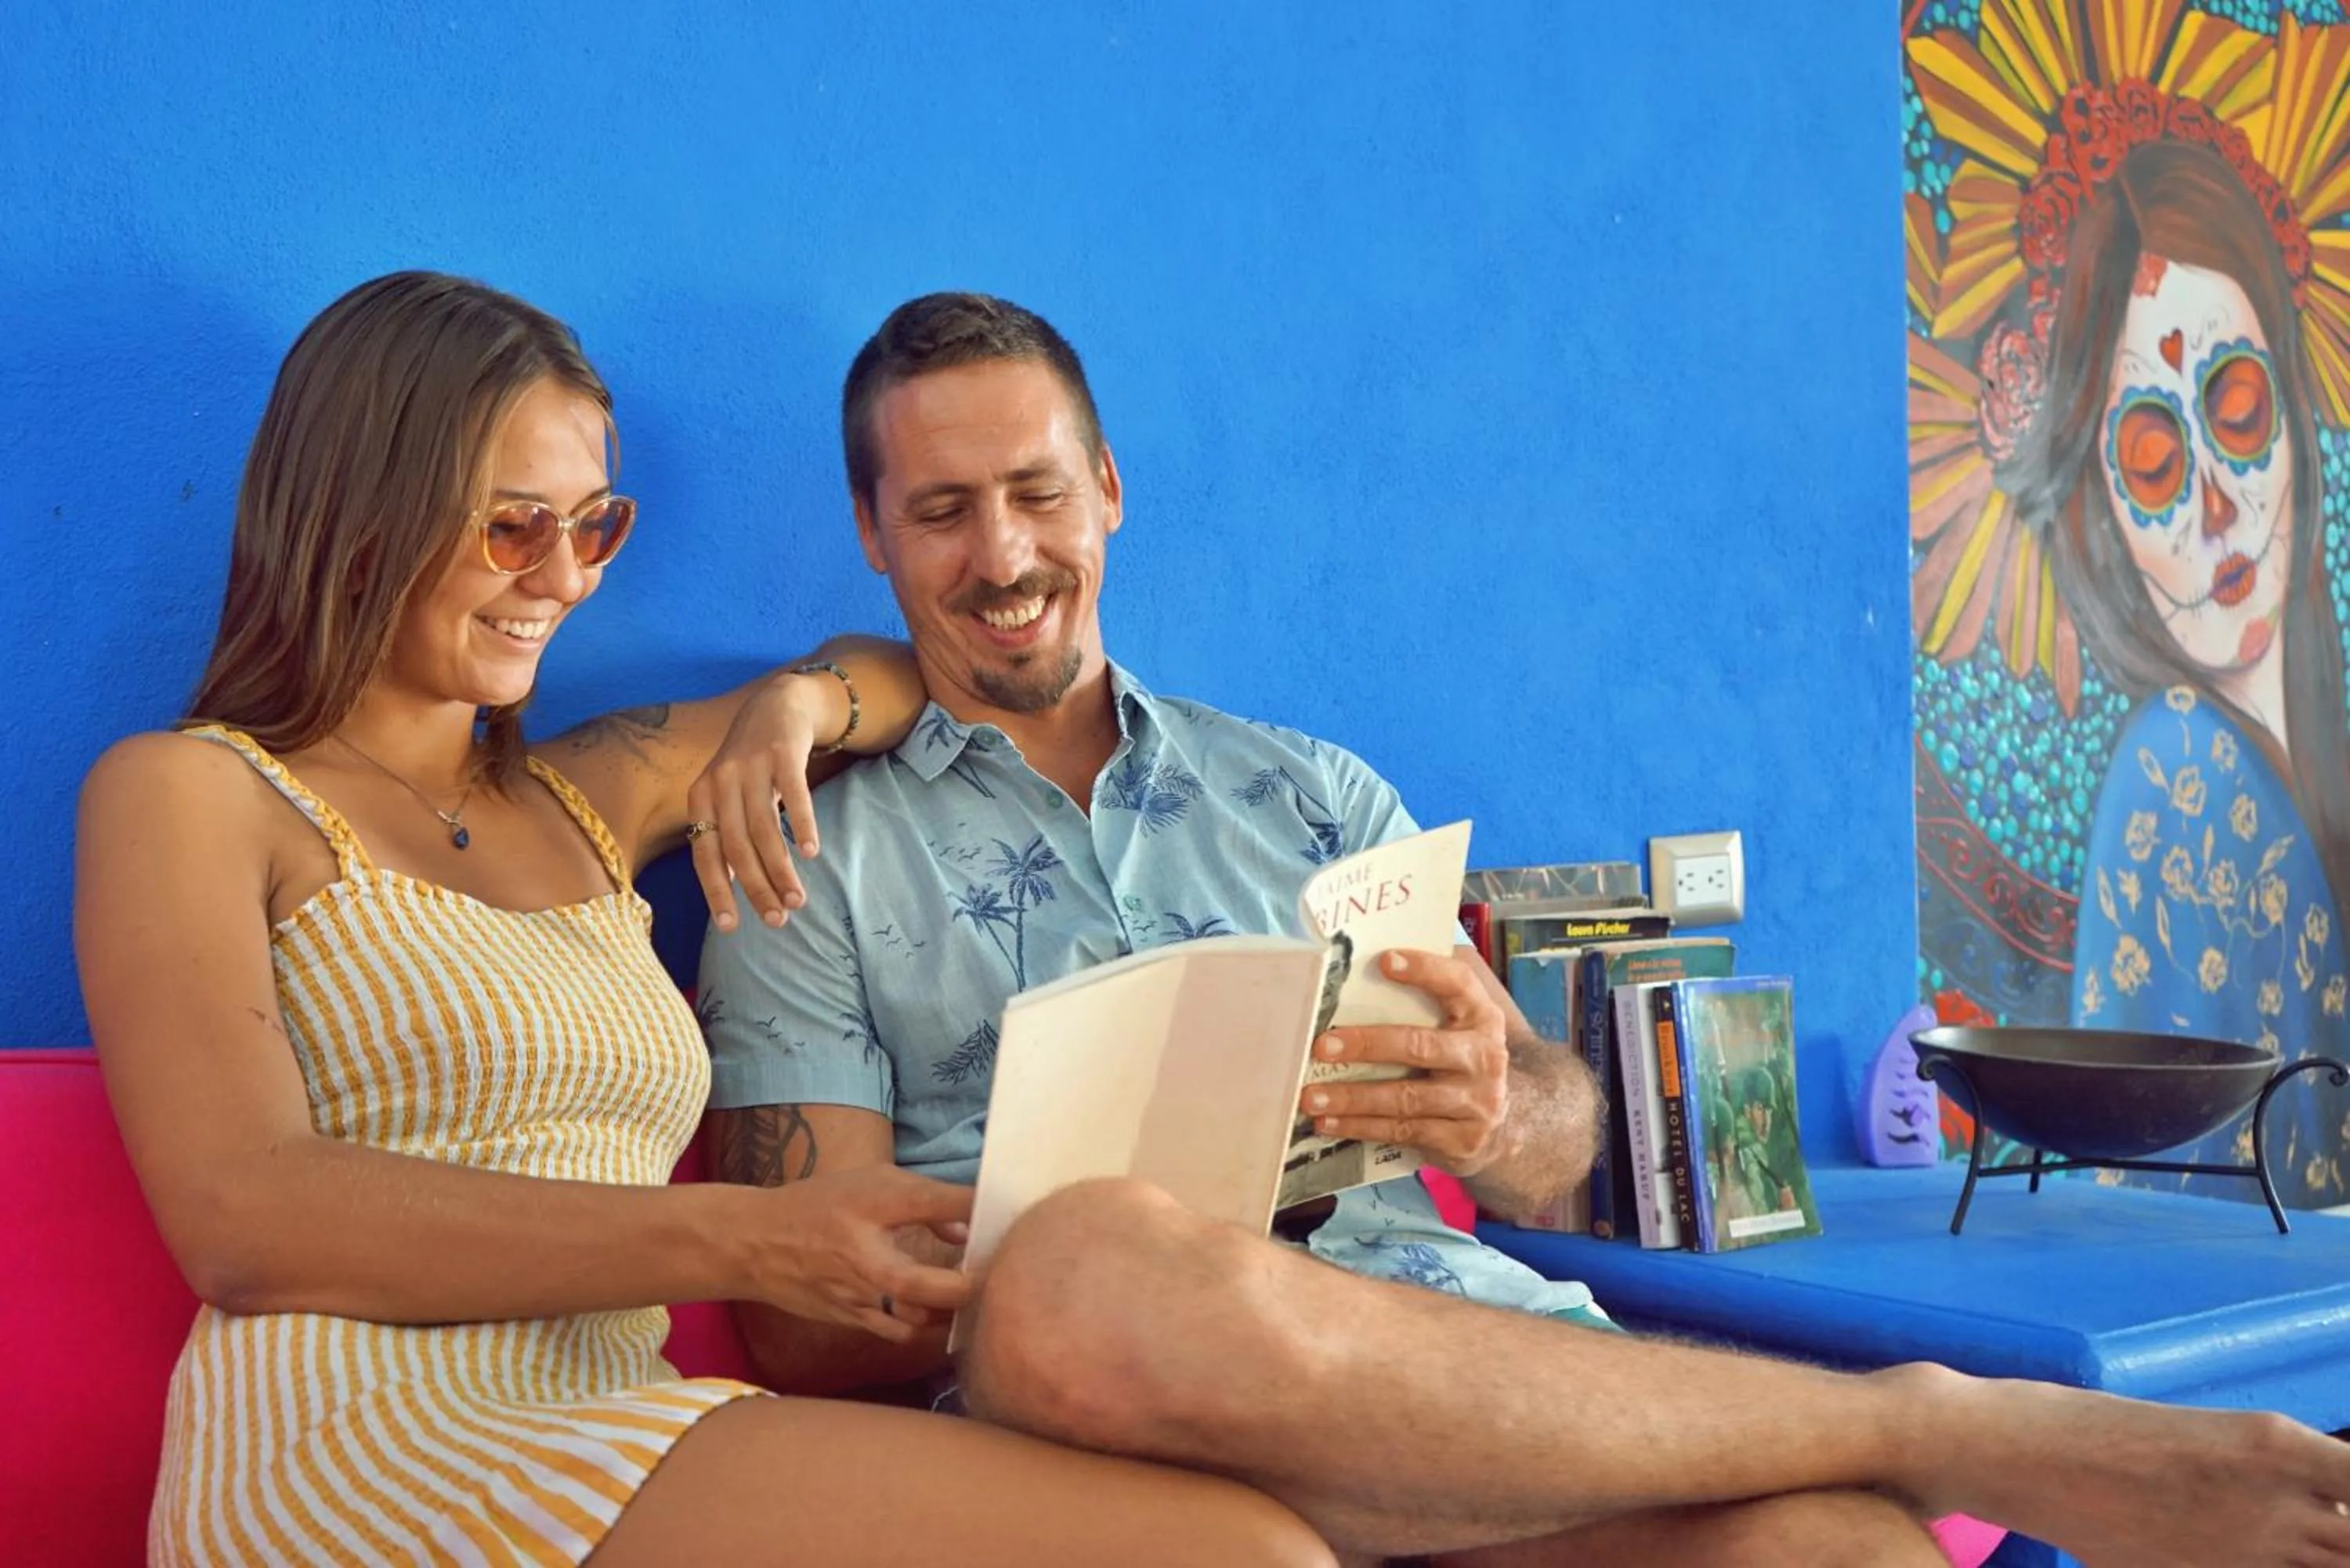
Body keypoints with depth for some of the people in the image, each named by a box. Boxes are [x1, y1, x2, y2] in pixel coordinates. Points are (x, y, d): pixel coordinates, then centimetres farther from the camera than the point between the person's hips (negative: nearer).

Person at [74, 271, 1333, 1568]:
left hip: (621, 1436, 6)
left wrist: (791, 706, 8)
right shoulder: (186, 795, 5)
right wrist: (742, 1243, -20)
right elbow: (241, 1218, -11)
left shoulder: (587, 796, 22)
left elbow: (905, 674, 33)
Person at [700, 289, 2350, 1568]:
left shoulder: (1307, 795, 22)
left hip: (1443, 1331, 1)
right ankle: (1948, 1431, -24)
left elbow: (1560, 1148, 15)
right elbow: (818, 1322, 3)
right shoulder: (811, 865, 12)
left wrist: (1493, 1118, -10)